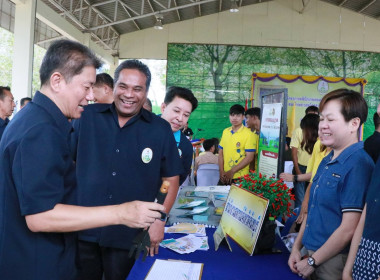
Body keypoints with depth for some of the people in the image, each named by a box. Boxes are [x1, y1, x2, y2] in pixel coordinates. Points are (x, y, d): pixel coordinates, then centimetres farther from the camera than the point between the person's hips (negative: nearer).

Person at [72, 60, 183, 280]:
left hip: (130, 236, 0)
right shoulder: (88, 117, -2)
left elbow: (171, 179, 4)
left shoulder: (160, 129, -2)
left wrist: (159, 220, -4)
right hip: (82, 230, 1)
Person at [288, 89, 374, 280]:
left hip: (334, 261, -7)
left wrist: (311, 262, -13)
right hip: (313, 253, 7)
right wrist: (297, 248, 8)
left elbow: (348, 228, -21)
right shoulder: (327, 161, 6)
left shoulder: (357, 164, -19)